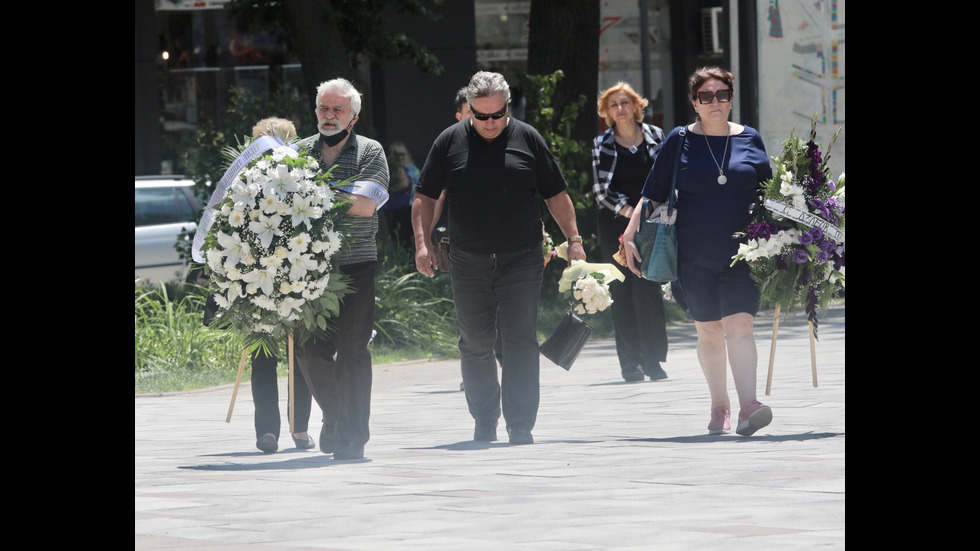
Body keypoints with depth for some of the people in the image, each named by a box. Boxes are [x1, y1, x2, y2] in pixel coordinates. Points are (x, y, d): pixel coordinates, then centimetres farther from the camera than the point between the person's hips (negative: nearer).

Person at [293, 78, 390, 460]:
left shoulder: (370, 152, 3)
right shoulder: (300, 152, 14)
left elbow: (366, 205, -10)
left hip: (356, 266, -3)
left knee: (352, 350, -5)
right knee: (310, 349, 0)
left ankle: (352, 436, 0)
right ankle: (334, 414, 24)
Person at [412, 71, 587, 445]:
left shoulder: (527, 139, 4)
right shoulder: (450, 141, 4)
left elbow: (556, 195, 9)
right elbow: (425, 196, 8)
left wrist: (573, 239, 1)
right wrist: (423, 241, -4)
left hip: (522, 260, -1)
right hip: (469, 263, 1)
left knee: (520, 343, -6)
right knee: (474, 346, 6)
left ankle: (520, 426, -6)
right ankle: (484, 424, 20)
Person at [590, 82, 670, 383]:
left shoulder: (655, 136, 8)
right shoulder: (602, 144, 5)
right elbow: (601, 188, -1)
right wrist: (628, 211, -14)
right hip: (615, 224, 0)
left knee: (647, 289, -9)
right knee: (622, 292, -3)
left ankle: (653, 359, -5)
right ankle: (630, 363, 0)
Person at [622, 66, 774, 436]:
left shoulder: (749, 139, 7)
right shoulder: (679, 141, 4)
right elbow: (652, 195, 7)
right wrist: (631, 234, 0)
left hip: (742, 253, -1)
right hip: (696, 256, 1)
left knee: (739, 325, -14)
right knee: (708, 330, 7)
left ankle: (748, 407, -23)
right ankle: (719, 407, 18)